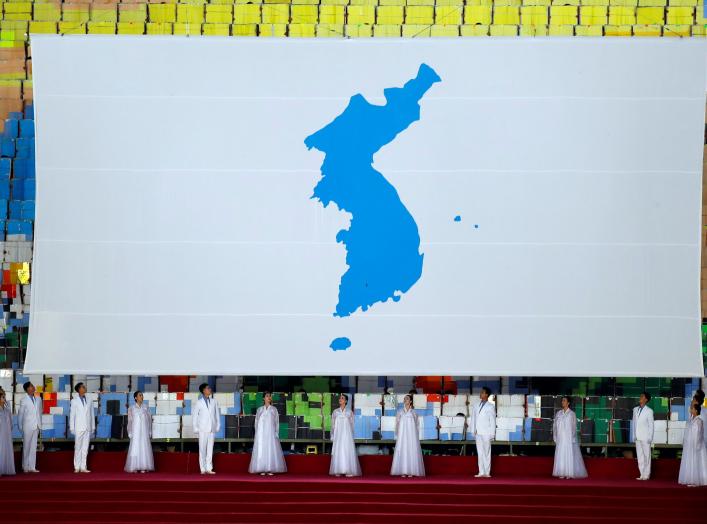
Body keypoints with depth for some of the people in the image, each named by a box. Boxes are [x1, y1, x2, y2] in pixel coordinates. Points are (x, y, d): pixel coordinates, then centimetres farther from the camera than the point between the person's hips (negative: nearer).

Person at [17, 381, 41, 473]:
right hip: (27, 426, -4)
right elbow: (20, 414, -2)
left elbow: (40, 412, 11)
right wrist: (20, 427, -2)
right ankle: (25, 467, 7)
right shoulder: (24, 400, -5)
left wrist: (40, 425, 7)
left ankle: (32, 467, 10)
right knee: (26, 447, 1)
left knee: (33, 447, 6)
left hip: (36, 426, 4)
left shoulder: (38, 399, 7)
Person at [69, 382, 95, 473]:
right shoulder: (74, 401, 2)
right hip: (79, 427, -3)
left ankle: (83, 467, 6)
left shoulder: (89, 401, 10)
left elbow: (92, 414, 11)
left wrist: (93, 427, 6)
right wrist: (72, 427, -4)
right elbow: (72, 415, 1)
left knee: (85, 448, 3)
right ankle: (77, 467, 2)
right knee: (78, 448, -2)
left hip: (88, 428, 3)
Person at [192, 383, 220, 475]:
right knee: (202, 449, -1)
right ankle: (203, 469, 2)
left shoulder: (214, 401, 6)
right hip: (203, 429, -2)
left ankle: (209, 468, 4)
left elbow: (217, 414, 8)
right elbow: (194, 415, 2)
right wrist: (195, 428, -2)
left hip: (212, 429, 2)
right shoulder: (199, 402, 0)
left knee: (210, 448, 2)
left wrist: (218, 426, 3)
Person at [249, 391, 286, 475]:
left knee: (271, 450, -7)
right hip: (261, 433, 0)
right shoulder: (259, 409, 9)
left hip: (271, 433, 0)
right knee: (261, 450, -5)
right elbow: (256, 422, 11)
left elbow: (277, 422, 7)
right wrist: (257, 433, 3)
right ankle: (262, 470, -3)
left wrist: (276, 433, 0)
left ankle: (270, 470, -4)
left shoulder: (274, 409, 8)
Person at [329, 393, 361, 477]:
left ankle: (349, 471, -5)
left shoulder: (349, 412, 5)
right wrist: (332, 436, 5)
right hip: (338, 435, 1)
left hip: (347, 434, -1)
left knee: (348, 451, -6)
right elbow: (333, 424, 9)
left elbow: (352, 424, 9)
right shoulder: (335, 412, 8)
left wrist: (351, 436, 7)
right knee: (337, 452, -3)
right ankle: (338, 471, 1)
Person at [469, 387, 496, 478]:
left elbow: (493, 421, -4)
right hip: (478, 433, 5)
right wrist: (473, 431, 7)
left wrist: (492, 434, -8)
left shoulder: (490, 407, -3)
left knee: (486, 453, 0)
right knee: (480, 453, 6)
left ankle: (487, 472, 3)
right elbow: (473, 419, 13)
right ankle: (481, 472, 9)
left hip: (486, 433, -5)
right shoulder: (476, 406, 11)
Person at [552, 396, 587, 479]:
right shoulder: (558, 413, 9)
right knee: (560, 455, 1)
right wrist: (555, 437, 4)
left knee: (569, 455, -5)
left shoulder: (572, 414, -2)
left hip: (569, 438, -4)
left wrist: (573, 438, -8)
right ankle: (562, 473, 5)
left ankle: (569, 474, -2)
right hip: (560, 438, 4)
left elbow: (574, 427, -2)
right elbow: (555, 425, 10)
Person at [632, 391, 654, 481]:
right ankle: (642, 474, 11)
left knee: (646, 456, 0)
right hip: (638, 437, 5)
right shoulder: (635, 409, 9)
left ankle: (646, 475, 4)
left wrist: (650, 438, -8)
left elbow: (651, 425, -5)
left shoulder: (649, 411, -5)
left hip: (645, 437, -5)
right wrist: (634, 435, 9)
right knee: (639, 456, 7)